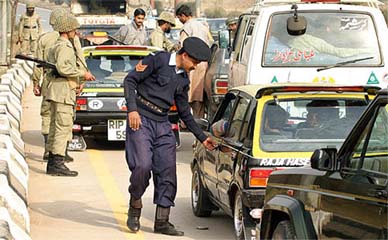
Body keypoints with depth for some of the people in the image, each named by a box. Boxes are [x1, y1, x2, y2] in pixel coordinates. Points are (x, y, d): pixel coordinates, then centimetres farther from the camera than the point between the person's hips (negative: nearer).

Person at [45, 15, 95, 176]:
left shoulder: (55, 46, 21)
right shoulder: (64, 46, -11)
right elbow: (62, 67, -24)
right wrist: (83, 74, -16)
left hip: (55, 91, 11)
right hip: (63, 91, -11)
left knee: (56, 126, 11)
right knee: (64, 126, -12)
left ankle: (52, 163, 14)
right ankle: (57, 163, -15)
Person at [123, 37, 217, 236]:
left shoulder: (183, 79, 16)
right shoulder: (158, 60, -4)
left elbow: (184, 112, 24)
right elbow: (130, 80, -7)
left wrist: (202, 137, 23)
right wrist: (132, 109, -18)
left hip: (163, 125, 7)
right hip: (141, 120, -7)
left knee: (168, 171, 0)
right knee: (142, 166, -18)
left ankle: (162, 221, 5)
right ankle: (134, 208, 5)